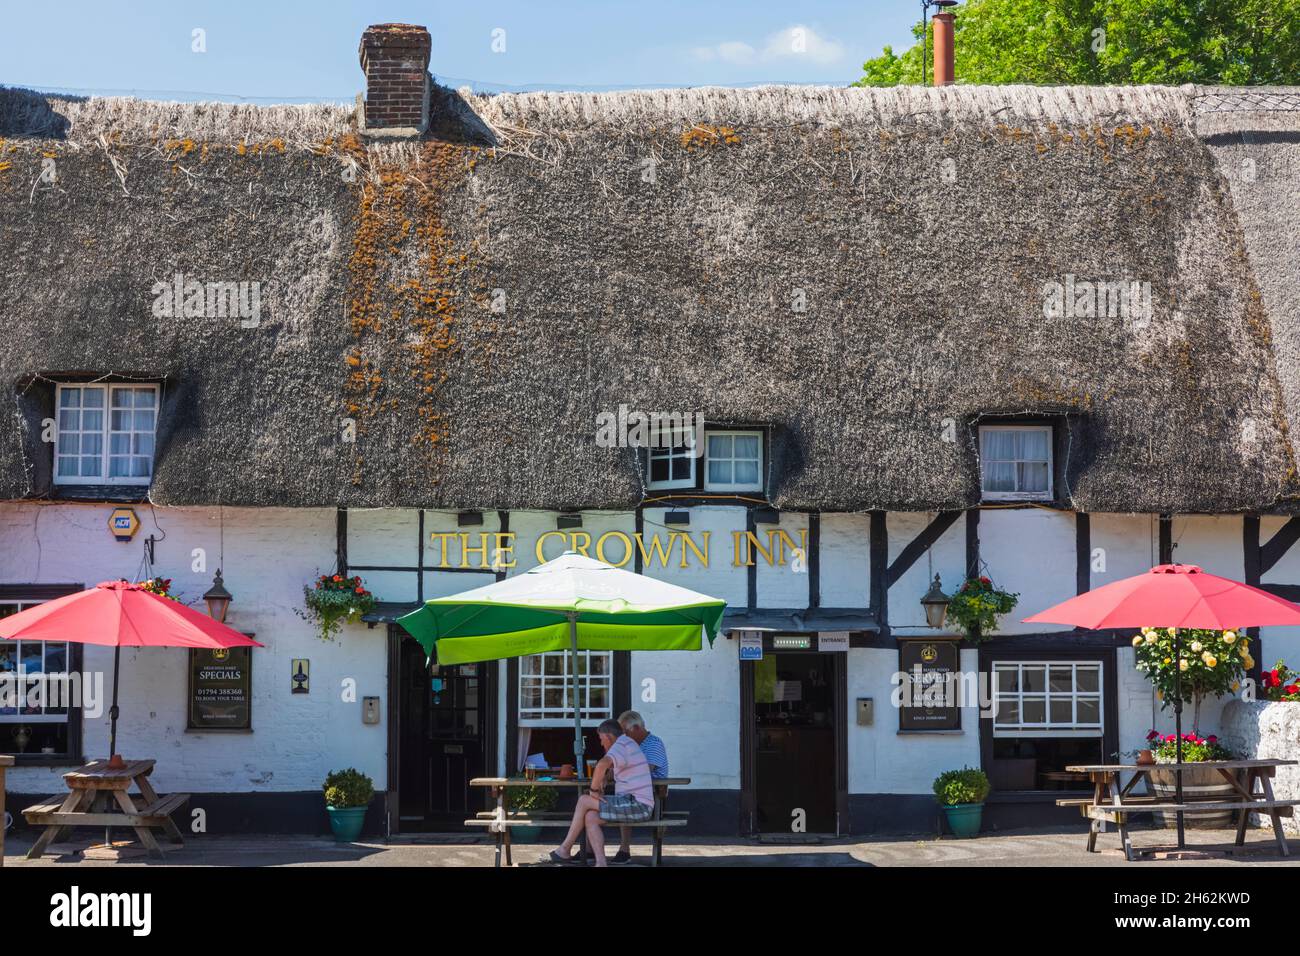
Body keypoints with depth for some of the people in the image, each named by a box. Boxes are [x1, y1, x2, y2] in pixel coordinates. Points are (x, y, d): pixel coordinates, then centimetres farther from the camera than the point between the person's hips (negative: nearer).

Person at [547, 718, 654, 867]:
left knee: (584, 801, -9)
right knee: (590, 817, -4)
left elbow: (602, 764, -31)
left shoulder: (621, 745, -11)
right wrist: (602, 778, 16)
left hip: (637, 805, -10)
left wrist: (594, 789, -17)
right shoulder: (626, 744, 22)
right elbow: (609, 766, 38)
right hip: (637, 805, 10)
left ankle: (564, 850, -1)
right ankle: (601, 863, -16)